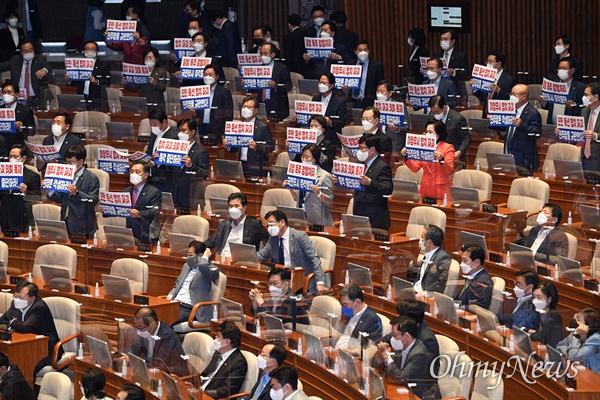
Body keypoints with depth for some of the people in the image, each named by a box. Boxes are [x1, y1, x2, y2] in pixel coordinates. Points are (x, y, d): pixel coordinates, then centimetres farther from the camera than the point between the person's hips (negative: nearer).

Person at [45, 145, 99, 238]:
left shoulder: (92, 178, -7)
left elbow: (93, 200, -17)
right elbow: (61, 199, 16)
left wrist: (76, 193, -31)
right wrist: (49, 190, -2)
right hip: (66, 224, 5)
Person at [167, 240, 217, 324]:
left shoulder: (211, 269, -1)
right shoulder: (186, 266, 23)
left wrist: (205, 257, -9)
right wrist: (170, 297, 10)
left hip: (190, 308, -7)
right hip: (175, 304, 7)